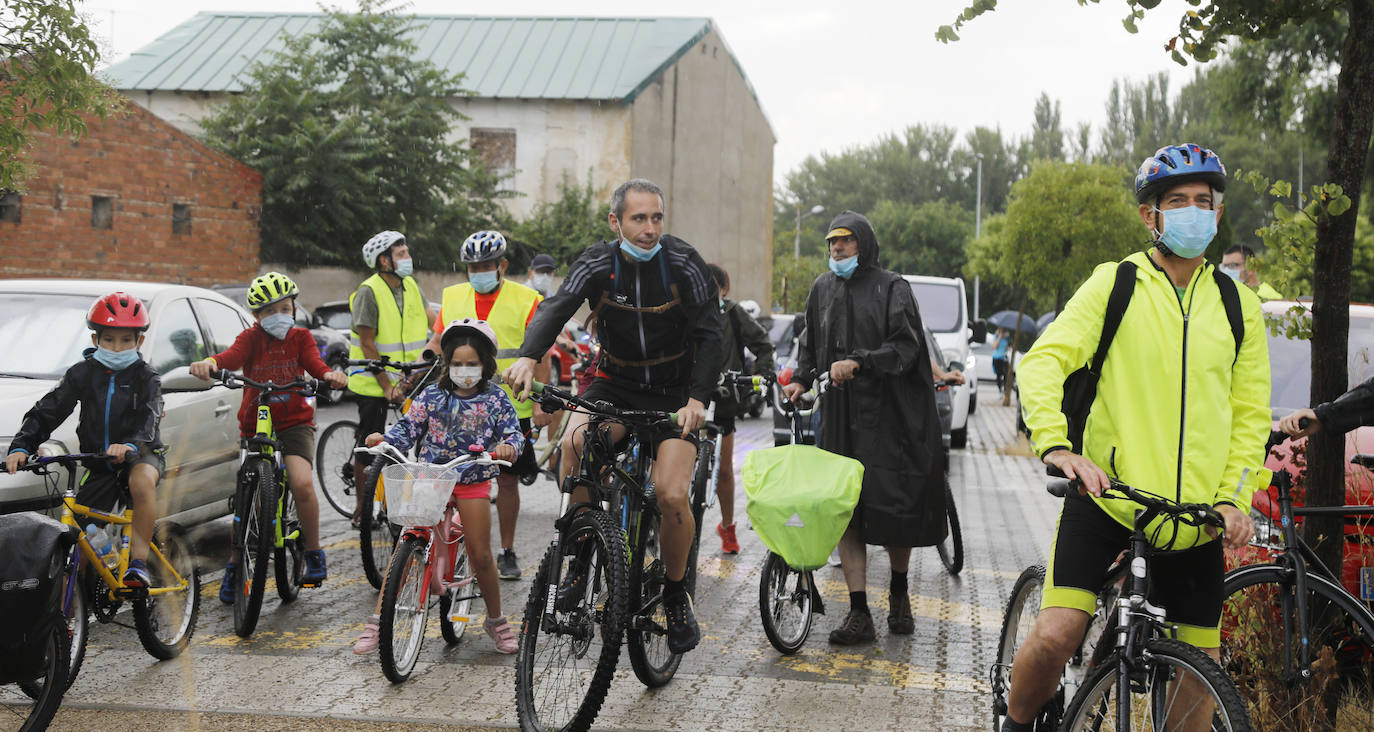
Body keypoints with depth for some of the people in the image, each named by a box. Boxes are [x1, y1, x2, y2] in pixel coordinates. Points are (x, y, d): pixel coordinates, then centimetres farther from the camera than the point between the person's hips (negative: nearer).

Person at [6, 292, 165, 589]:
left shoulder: (145, 377, -7)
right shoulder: (83, 373, 0)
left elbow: (147, 419, -24)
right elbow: (47, 410, -7)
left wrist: (129, 445, -46)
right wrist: (21, 446, -23)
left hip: (139, 453, -3)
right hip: (98, 461, 3)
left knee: (143, 482, -39)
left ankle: (138, 562, -32)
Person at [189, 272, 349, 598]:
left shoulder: (300, 337, 4)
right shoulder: (251, 338, 0)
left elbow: (315, 364, -14)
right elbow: (231, 357, -21)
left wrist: (331, 375, -38)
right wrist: (209, 363, -45)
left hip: (294, 422, -1)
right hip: (255, 426, 1)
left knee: (302, 483, -26)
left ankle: (313, 554, -8)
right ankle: (235, 563, 25)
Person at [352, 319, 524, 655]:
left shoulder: (494, 398, 0)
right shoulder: (433, 396, 2)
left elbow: (513, 431, -5)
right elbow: (409, 427, 0)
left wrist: (509, 445, -28)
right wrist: (384, 438, -19)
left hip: (473, 481, 0)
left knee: (481, 555, 2)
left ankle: (496, 621, 22)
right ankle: (377, 621, -2)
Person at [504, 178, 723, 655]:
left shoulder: (683, 263, -13)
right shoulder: (597, 264, -10)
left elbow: (710, 334, -15)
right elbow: (556, 307, -25)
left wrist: (697, 398, -29)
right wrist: (528, 357, -45)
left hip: (673, 392, -2)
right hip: (615, 385, 2)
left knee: (672, 495, -19)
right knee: (574, 443, -29)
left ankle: (675, 593, 7)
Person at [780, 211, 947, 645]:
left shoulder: (891, 288, -1)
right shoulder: (822, 289, 14)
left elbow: (905, 347, -9)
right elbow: (810, 345, 24)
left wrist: (858, 362, -20)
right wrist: (801, 380, 8)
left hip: (889, 415, -4)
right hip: (840, 416, 4)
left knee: (895, 503, 2)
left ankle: (899, 595, 27)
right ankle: (859, 614, 0)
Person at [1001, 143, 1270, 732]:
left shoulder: (1238, 304, 10)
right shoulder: (1114, 284, 0)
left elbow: (1251, 412, 11)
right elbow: (1044, 360, -11)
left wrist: (1233, 497, -4)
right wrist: (1055, 444, -28)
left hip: (1196, 512, 3)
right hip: (1107, 493, -3)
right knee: (1055, 636, -16)